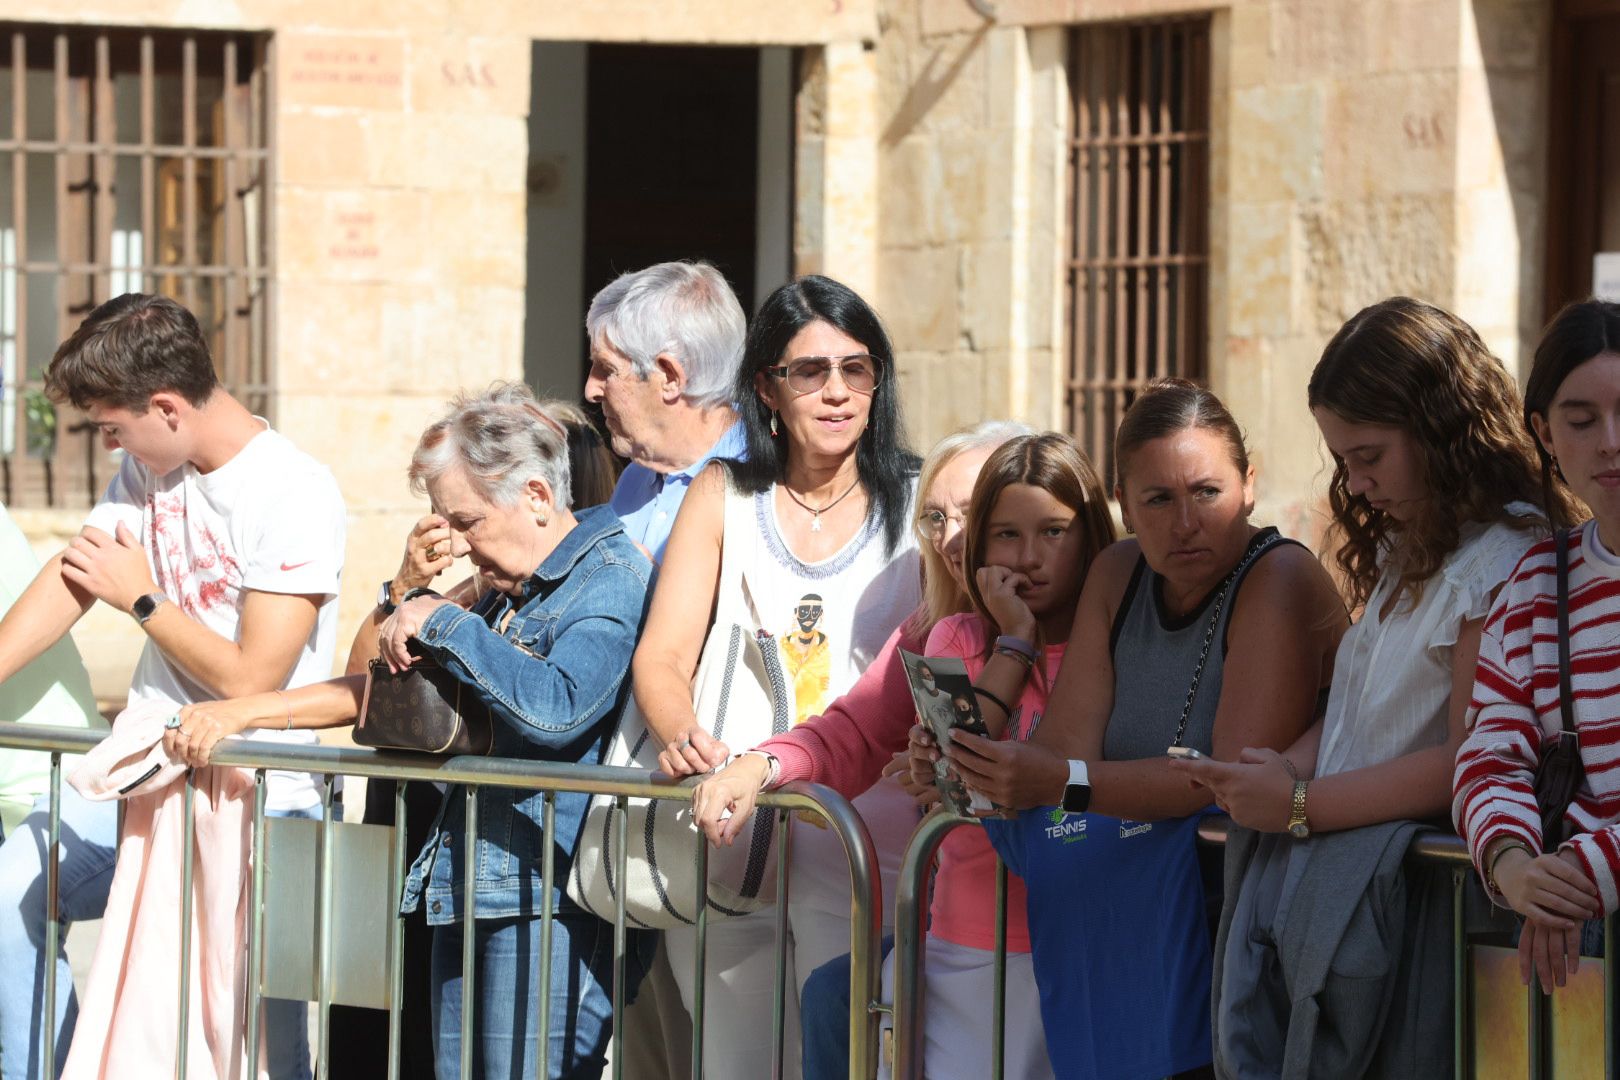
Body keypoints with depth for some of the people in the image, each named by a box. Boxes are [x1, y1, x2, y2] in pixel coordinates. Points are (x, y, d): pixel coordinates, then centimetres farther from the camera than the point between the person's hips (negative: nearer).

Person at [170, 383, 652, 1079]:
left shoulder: (611, 582, -10)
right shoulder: (509, 595, 19)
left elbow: (556, 709, -27)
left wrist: (444, 625, -15)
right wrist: (240, 714, 16)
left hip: (546, 899, -9)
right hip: (466, 890, 9)